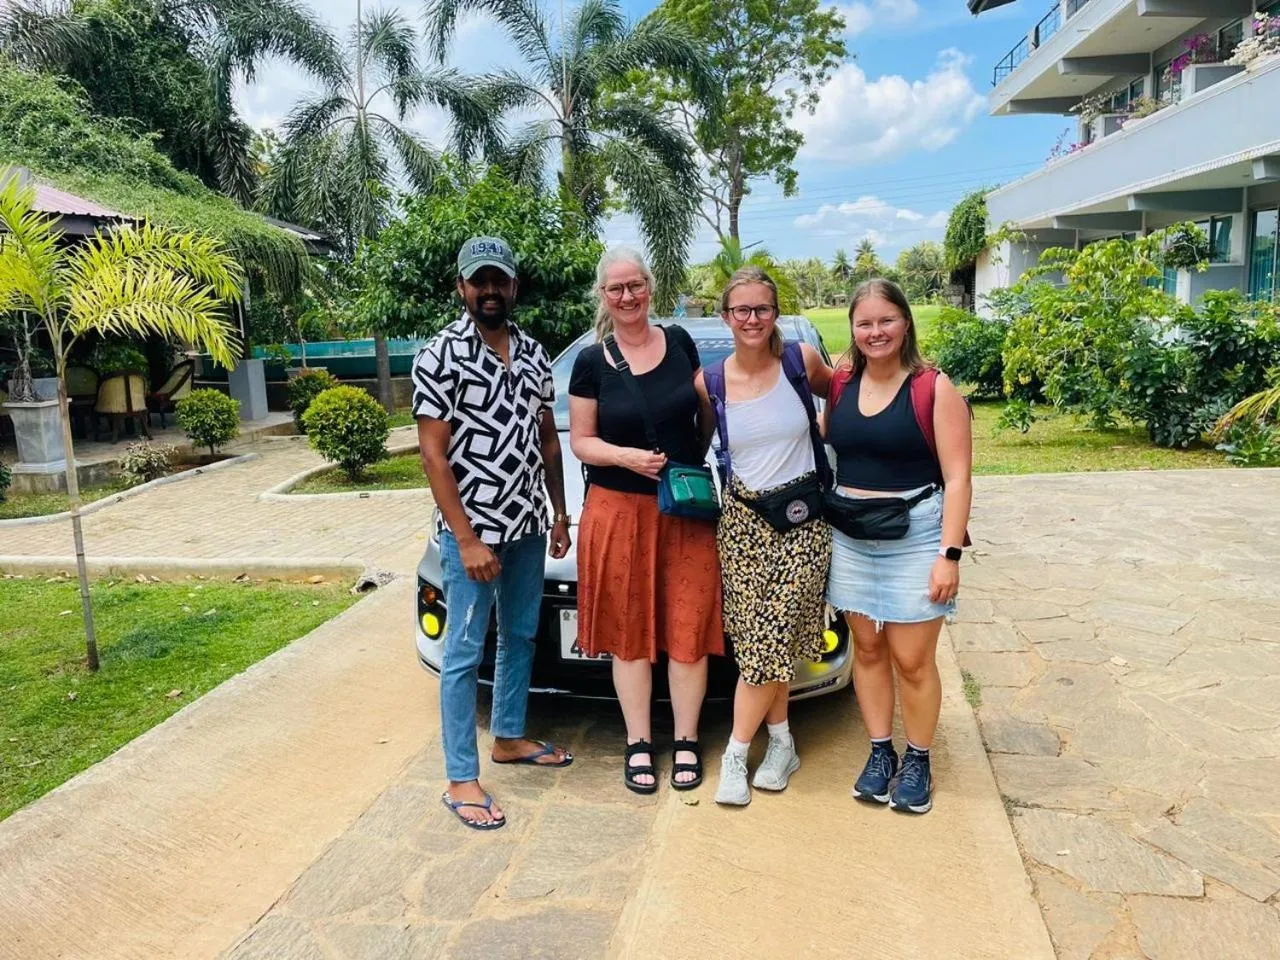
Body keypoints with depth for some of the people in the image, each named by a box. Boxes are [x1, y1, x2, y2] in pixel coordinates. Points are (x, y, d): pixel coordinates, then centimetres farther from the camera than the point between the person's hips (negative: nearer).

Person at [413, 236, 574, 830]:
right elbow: (433, 455, -14)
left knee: (521, 636, 19)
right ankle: (461, 780, 13)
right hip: (472, 531, -7)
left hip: (527, 527, 7)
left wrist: (559, 513, 11)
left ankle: (509, 738, 37)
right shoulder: (441, 356, -11)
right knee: (465, 654, 2)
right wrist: (467, 539, -18)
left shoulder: (532, 353, 8)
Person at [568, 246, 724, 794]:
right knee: (629, 631, 7)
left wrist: (697, 461, 1)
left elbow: (707, 413, 14)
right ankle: (638, 744, 22)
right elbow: (580, 440, 1)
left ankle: (687, 742, 21)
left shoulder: (679, 342, 4)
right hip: (619, 510, -1)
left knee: (688, 628, 5)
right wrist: (626, 456, -16)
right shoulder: (592, 361, -1)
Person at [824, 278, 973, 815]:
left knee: (912, 660, 3)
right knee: (867, 649, 13)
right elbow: (825, 453, 12)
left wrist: (949, 554, -14)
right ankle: (880, 752, 29)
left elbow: (957, 477, -9)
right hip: (850, 538, 4)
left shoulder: (934, 389, -7)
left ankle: (918, 761, 25)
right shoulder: (840, 384, 6)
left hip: (913, 538, -4)